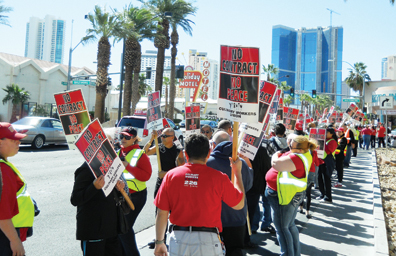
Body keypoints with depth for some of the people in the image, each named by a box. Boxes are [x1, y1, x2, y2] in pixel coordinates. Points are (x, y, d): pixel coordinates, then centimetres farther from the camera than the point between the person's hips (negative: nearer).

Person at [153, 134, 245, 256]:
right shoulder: (218, 177, -8)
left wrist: (159, 242, 14)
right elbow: (239, 204, 5)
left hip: (178, 240, 2)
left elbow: (162, 214, 0)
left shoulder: (171, 175, -3)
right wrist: (237, 172, 13)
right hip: (207, 239, -2)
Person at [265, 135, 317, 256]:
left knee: (281, 228, 2)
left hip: (285, 196, -11)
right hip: (293, 195, 11)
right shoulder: (304, 153, 2)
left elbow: (276, 164, -30)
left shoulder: (296, 158, -28)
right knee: (290, 225, 22)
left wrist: (276, 154, -11)